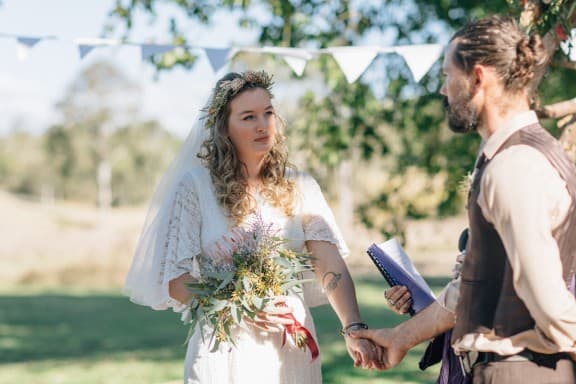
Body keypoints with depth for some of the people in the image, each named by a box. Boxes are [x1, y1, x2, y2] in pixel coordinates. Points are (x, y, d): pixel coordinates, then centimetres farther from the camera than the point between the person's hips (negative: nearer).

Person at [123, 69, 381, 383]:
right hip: (225, 347, -3)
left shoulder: (298, 186, 3)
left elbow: (330, 265, -8)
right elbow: (174, 277, -7)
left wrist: (353, 328, -24)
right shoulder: (195, 185, -5)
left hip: (291, 348, 3)